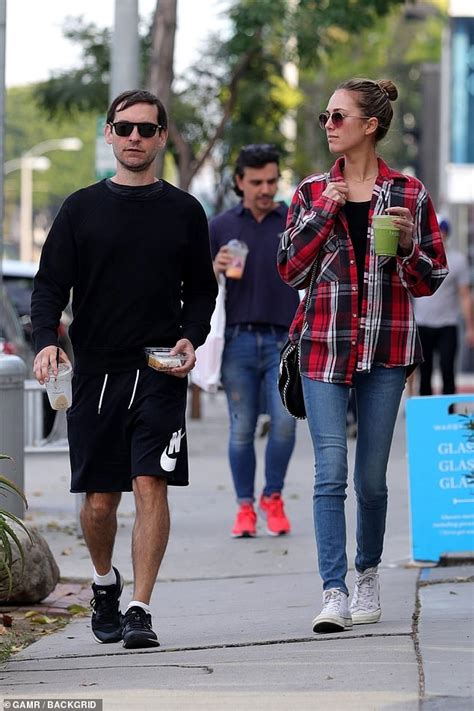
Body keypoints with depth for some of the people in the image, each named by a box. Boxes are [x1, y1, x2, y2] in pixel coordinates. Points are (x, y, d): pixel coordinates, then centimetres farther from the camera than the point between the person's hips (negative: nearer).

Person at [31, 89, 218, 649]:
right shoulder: (81, 209, 7)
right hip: (95, 372, 1)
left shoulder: (184, 212, 8)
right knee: (99, 499, 4)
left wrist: (190, 338, -5)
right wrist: (46, 340, -14)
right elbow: (50, 285, 4)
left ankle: (139, 609, -11)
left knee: (150, 484, -13)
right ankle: (105, 582, 32)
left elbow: (201, 291, 14)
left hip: (160, 373, -1)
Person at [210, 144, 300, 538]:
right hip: (238, 341, 1)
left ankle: (273, 497, 7)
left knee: (285, 421, -12)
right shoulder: (221, 227, 9)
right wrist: (215, 270, -8)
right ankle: (245, 507, 11)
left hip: (283, 342, -1)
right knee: (242, 429, 2)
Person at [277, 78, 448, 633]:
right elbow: (290, 270, 4)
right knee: (330, 472, -10)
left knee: (371, 476, 6)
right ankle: (334, 594, -14)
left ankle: (368, 575, 26)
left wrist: (408, 244, -13)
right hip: (324, 345, 0)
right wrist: (322, 215, -6)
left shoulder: (407, 193, 4)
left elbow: (430, 281, 7)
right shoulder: (312, 192, 9)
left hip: (385, 348, 0)